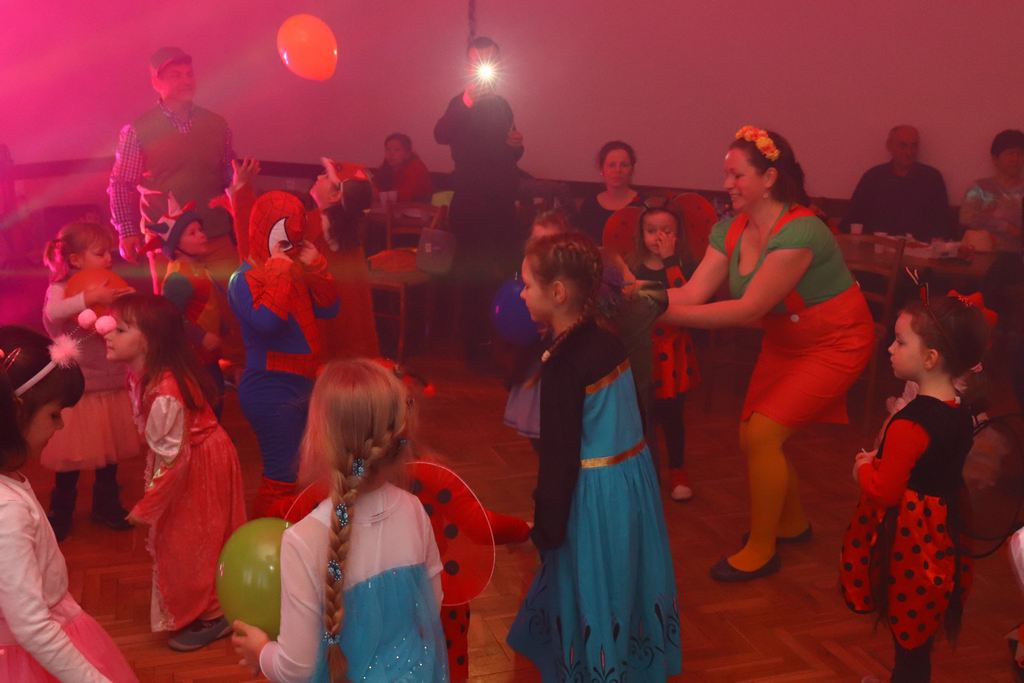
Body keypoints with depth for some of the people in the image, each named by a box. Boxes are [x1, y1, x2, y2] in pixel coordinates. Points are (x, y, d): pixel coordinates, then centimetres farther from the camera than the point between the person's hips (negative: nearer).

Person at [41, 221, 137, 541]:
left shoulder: (110, 287, 4)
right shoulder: (61, 288, -13)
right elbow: (51, 313, -35)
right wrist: (90, 298, -44)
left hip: (113, 385, 5)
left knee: (109, 450, 18)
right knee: (71, 458, 6)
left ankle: (107, 506, 35)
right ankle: (60, 515, 24)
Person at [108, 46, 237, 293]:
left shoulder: (216, 124, 10)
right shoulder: (137, 131, 0)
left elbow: (231, 178, 14)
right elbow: (120, 185, 3)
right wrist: (127, 231, -6)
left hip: (219, 239, 3)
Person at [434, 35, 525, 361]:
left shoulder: (502, 105, 14)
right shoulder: (462, 104, -6)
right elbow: (441, 135, -27)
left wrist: (516, 146, 3)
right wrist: (467, 101, -42)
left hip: (502, 203, 6)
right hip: (472, 205, -6)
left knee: (503, 273, 10)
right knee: (474, 277, -3)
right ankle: (475, 344, 6)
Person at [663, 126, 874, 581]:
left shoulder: (799, 232, -31)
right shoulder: (730, 230, -8)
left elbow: (750, 308, -35)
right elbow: (693, 293, -13)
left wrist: (668, 315, -38)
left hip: (835, 344, -7)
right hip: (784, 342, 8)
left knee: (762, 432, -16)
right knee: (753, 437, 7)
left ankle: (760, 550, 2)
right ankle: (792, 523, 33)